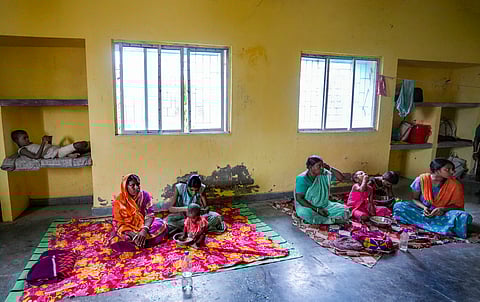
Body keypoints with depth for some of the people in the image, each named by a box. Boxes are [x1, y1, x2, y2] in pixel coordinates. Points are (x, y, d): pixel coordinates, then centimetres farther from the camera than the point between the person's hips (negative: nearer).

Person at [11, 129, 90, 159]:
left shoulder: (31, 144, 26)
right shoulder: (22, 150, 1)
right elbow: (36, 156, -17)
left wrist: (49, 140, 13)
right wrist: (43, 143, -19)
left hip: (57, 148, 9)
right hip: (56, 153, -9)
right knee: (78, 145, -24)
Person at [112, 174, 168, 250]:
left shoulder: (145, 195, -8)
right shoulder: (119, 201, -13)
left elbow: (150, 215, -11)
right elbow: (120, 223, -15)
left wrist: (144, 230, -31)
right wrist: (133, 235, -31)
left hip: (144, 224, 3)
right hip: (127, 228, -3)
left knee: (161, 224, -24)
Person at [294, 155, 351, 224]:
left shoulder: (324, 174, -1)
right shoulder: (302, 179, -16)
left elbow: (341, 178, 3)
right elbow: (299, 198, -18)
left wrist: (330, 168, -13)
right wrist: (317, 209, -24)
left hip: (324, 205, 5)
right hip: (307, 206, -4)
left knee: (345, 211, -14)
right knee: (306, 213, -40)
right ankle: (332, 220, -20)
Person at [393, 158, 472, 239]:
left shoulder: (455, 185, -11)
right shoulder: (422, 179, -11)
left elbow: (458, 206, -1)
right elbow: (414, 199, 2)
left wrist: (443, 209, -21)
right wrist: (424, 207, -19)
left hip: (443, 214, 0)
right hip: (423, 210, 1)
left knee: (464, 217, -32)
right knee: (398, 206, -27)